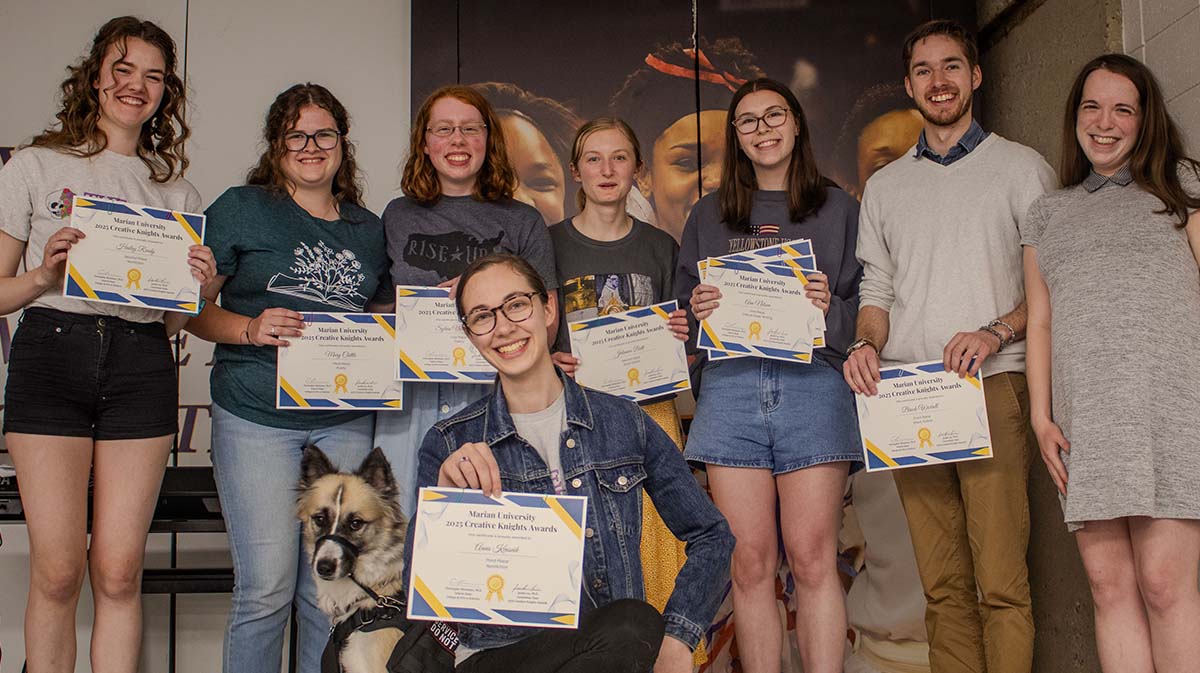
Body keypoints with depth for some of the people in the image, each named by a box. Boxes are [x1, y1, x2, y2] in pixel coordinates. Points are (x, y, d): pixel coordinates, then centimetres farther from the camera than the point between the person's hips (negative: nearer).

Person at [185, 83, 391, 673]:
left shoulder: (368, 229, 14)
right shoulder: (241, 209, 2)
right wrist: (251, 329, -17)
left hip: (345, 421, 4)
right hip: (257, 418, -3)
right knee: (267, 589, -4)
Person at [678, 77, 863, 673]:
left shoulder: (838, 210, 15)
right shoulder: (708, 215, 20)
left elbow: (867, 306, 11)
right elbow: (682, 303, 19)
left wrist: (830, 309, -9)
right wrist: (699, 310, -3)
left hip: (813, 383, -1)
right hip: (730, 385, 2)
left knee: (812, 559, -8)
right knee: (749, 562, -2)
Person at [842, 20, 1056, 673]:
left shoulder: (1020, 167, 10)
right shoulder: (885, 185, 21)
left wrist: (995, 332, -13)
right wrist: (867, 344, -2)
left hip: (991, 387, -3)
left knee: (1001, 580, -11)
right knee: (941, 582, 3)